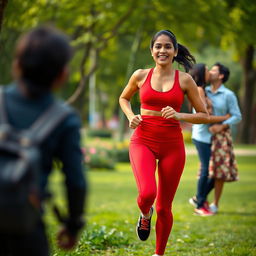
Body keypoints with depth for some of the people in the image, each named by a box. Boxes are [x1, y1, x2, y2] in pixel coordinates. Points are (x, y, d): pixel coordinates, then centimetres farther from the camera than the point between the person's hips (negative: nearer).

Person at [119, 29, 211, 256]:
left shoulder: (184, 80, 0)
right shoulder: (141, 76, 3)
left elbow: (204, 116, 3)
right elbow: (124, 98, 21)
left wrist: (179, 116, -13)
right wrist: (131, 116, 2)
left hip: (172, 145, 0)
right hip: (143, 141, 0)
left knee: (164, 207, 6)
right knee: (147, 192, -25)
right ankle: (145, 214, 13)